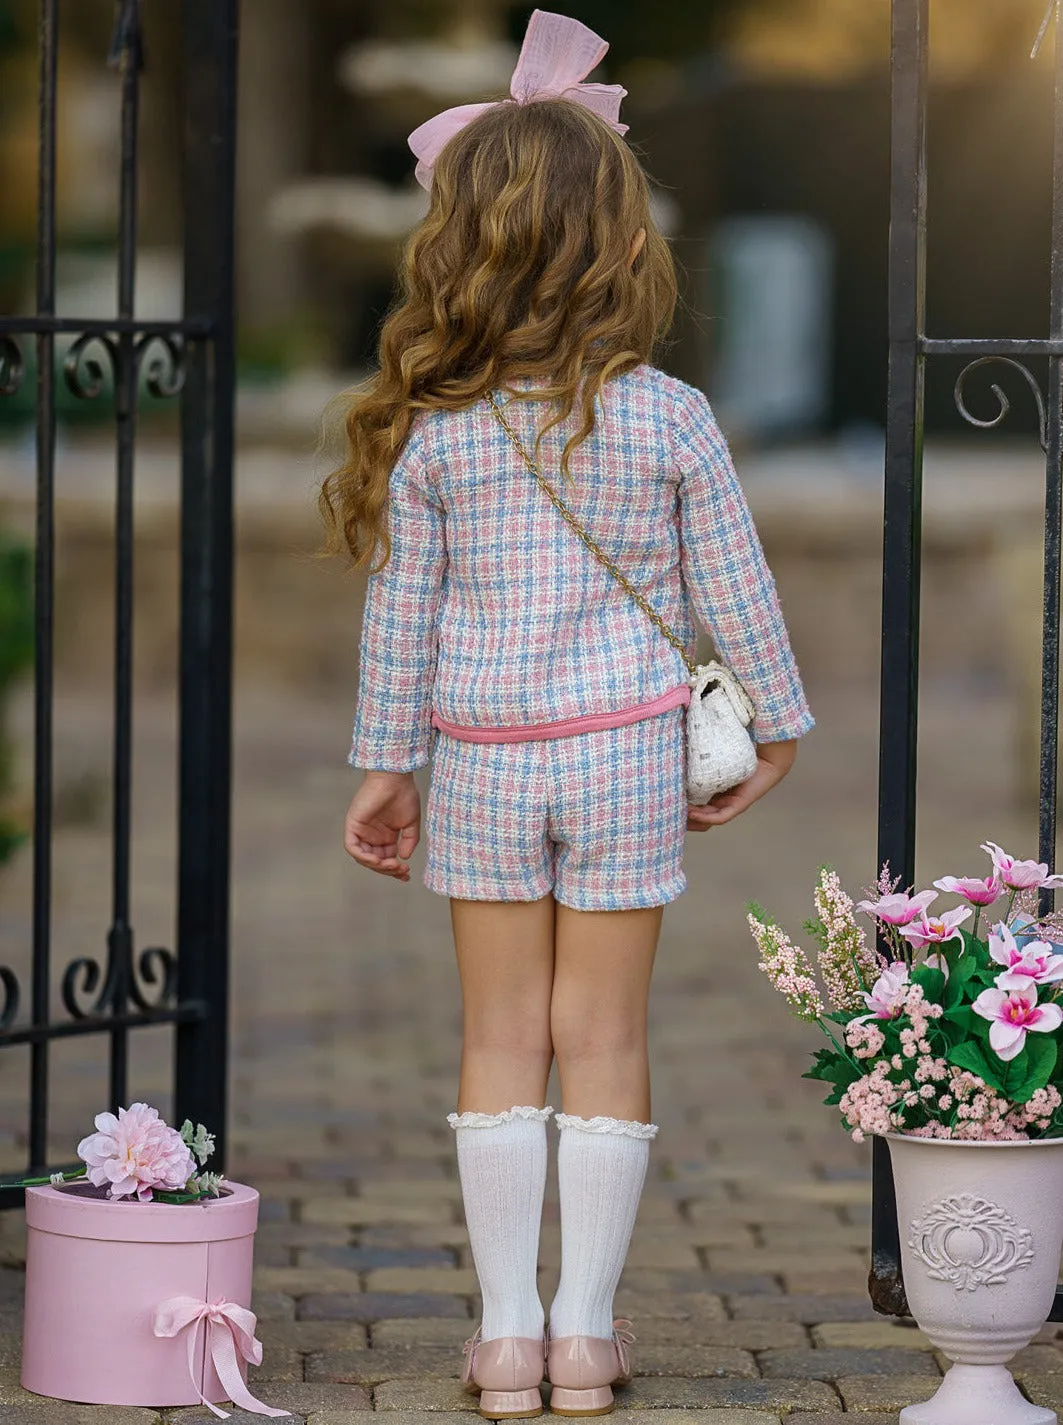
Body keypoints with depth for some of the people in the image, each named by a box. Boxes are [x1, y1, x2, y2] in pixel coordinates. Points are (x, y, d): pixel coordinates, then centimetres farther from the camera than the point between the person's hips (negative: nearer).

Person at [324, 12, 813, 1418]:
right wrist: (775, 728, 13)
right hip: (629, 751, 0)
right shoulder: (672, 420, -8)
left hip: (479, 762, 0)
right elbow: (733, 593, -1)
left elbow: (401, 612, -2)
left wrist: (386, 768, 8)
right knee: (604, 1038, 7)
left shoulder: (430, 434, -8)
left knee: (502, 1038, 9)